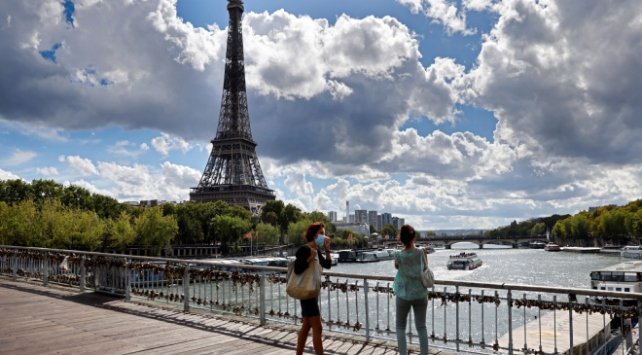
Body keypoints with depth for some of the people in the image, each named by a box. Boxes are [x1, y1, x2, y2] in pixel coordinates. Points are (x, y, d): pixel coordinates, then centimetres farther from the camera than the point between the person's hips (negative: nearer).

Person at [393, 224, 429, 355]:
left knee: (400, 326, 15)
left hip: (404, 295, -1)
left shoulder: (398, 255, -15)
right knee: (421, 327, 12)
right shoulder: (421, 253, -12)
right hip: (420, 295, 1)